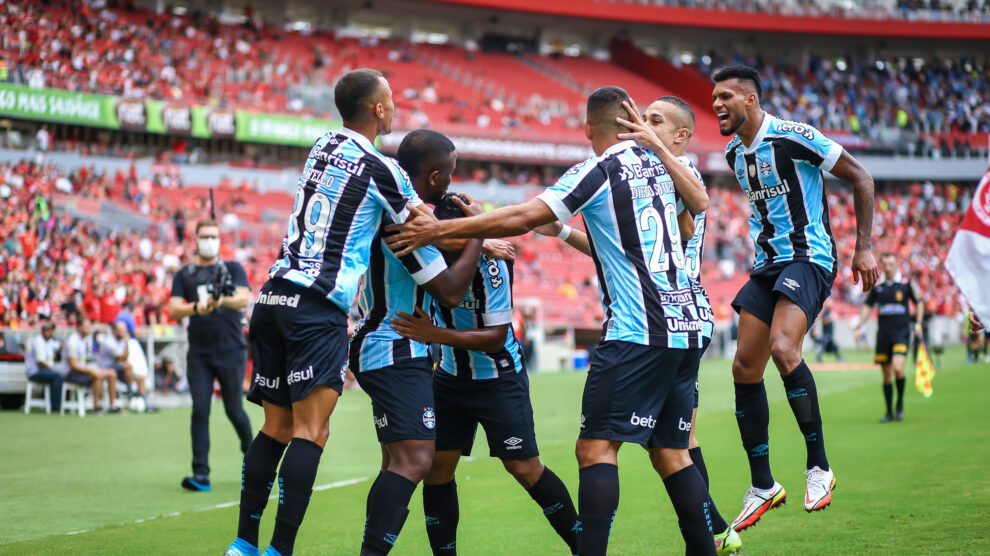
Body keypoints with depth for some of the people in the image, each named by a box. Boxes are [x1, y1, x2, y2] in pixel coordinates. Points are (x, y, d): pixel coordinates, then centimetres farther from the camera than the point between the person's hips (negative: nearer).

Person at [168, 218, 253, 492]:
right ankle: (201, 474, -8)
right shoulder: (184, 275, 10)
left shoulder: (233, 269, 5)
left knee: (234, 410, 3)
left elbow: (244, 299, -11)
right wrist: (197, 308, -23)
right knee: (200, 410, -7)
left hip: (231, 351, -1)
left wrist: (223, 300, -34)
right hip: (199, 354, 1)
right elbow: (173, 310, -2)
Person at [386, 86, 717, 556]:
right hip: (686, 327, 8)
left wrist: (440, 229, -9)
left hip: (638, 332, -8)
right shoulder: (658, 162, 14)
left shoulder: (598, 171, -6)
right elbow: (699, 203, 35)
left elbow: (522, 218, -12)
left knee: (596, 447, -9)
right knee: (672, 451, 12)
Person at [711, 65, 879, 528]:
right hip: (767, 265, 8)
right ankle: (762, 487, 13)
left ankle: (819, 466, -16)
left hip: (808, 258, -8)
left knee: (783, 349, -29)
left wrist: (864, 248, -11)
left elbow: (860, 178, -8)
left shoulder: (795, 138, -13)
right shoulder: (734, 154, 11)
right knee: (745, 368, 2)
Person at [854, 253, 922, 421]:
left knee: (897, 368, -21)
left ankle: (900, 403, 0)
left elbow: (919, 303, 11)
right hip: (883, 334, 3)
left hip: (901, 332, -3)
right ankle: (889, 411, 14)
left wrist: (918, 323, 0)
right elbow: (867, 307, 14)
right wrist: (860, 326, 3)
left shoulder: (905, 284, 2)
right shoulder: (877, 287, 8)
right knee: (886, 374, 5)